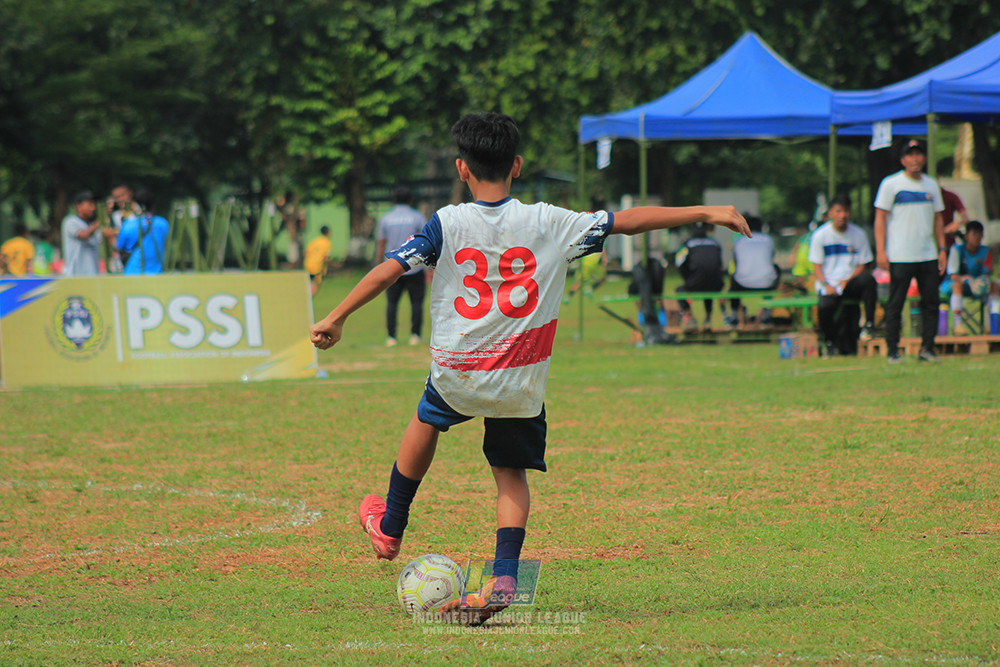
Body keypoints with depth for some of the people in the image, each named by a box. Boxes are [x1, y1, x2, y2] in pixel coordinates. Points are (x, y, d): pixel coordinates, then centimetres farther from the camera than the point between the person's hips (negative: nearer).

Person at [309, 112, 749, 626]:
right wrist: (704, 213, 3)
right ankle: (503, 578, -4)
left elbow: (388, 270, -11)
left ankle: (390, 528, 42)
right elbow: (626, 221, -3)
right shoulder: (548, 223, -5)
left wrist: (335, 320, -4)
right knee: (511, 473, 14)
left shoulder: (447, 224, -7)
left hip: (457, 375, 0)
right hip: (521, 383, 0)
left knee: (426, 420, 30)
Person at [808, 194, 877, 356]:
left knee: (868, 279, -32)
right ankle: (831, 343, -6)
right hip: (828, 285, -1)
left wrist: (847, 281, -12)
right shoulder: (820, 235, 2)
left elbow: (863, 266, 6)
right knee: (825, 306, -33)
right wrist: (827, 286, -16)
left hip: (851, 283, 1)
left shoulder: (858, 234, 6)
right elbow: (817, 266, 2)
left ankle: (869, 323, -21)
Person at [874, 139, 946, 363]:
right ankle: (892, 351, 2)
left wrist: (942, 249, 11)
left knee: (931, 302, 2)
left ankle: (927, 348, 9)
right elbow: (880, 218, -4)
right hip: (900, 257, -5)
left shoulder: (931, 185, 13)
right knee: (895, 304, -3)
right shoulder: (890, 183, -2)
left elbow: (938, 219, 19)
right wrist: (880, 251, -12)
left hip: (928, 256, 5)